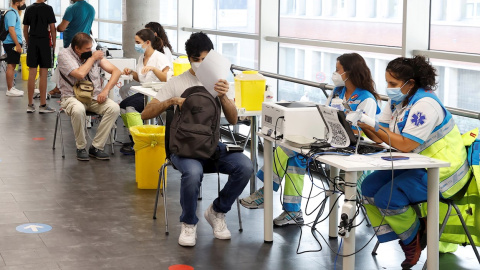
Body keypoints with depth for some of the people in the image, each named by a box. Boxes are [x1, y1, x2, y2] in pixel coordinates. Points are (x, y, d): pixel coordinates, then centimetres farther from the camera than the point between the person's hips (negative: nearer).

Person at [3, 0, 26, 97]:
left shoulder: (14, 12, 17)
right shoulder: (11, 13, -14)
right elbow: (11, 29, -21)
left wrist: (19, 43, 19)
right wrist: (17, 44, -22)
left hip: (14, 44, 10)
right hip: (12, 44, -10)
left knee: (12, 66, 13)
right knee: (11, 66, -8)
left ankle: (11, 88, 19)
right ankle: (9, 90, -6)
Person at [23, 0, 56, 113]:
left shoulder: (29, 9, 7)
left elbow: (25, 29, 10)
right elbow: (52, 28, -7)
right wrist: (54, 44, 1)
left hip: (32, 42, 4)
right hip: (45, 42, -4)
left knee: (32, 73, 6)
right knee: (43, 74, -2)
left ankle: (30, 104, 10)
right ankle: (43, 105, 0)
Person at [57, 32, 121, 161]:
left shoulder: (94, 54, 7)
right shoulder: (64, 55, -7)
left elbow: (116, 71, 5)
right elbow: (80, 74, -22)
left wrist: (105, 90, -8)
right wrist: (92, 58, -9)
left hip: (94, 97, 4)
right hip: (72, 96, -4)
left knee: (114, 108, -23)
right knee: (78, 110, -39)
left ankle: (96, 147, -14)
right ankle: (81, 147, -15)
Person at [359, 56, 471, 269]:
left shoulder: (424, 104, -23)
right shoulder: (396, 100, 5)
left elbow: (405, 145, -28)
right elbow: (379, 137, 1)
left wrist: (372, 125, -30)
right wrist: (364, 125, -18)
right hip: (416, 165, 10)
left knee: (387, 197, -22)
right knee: (369, 188, -2)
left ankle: (413, 238, 4)